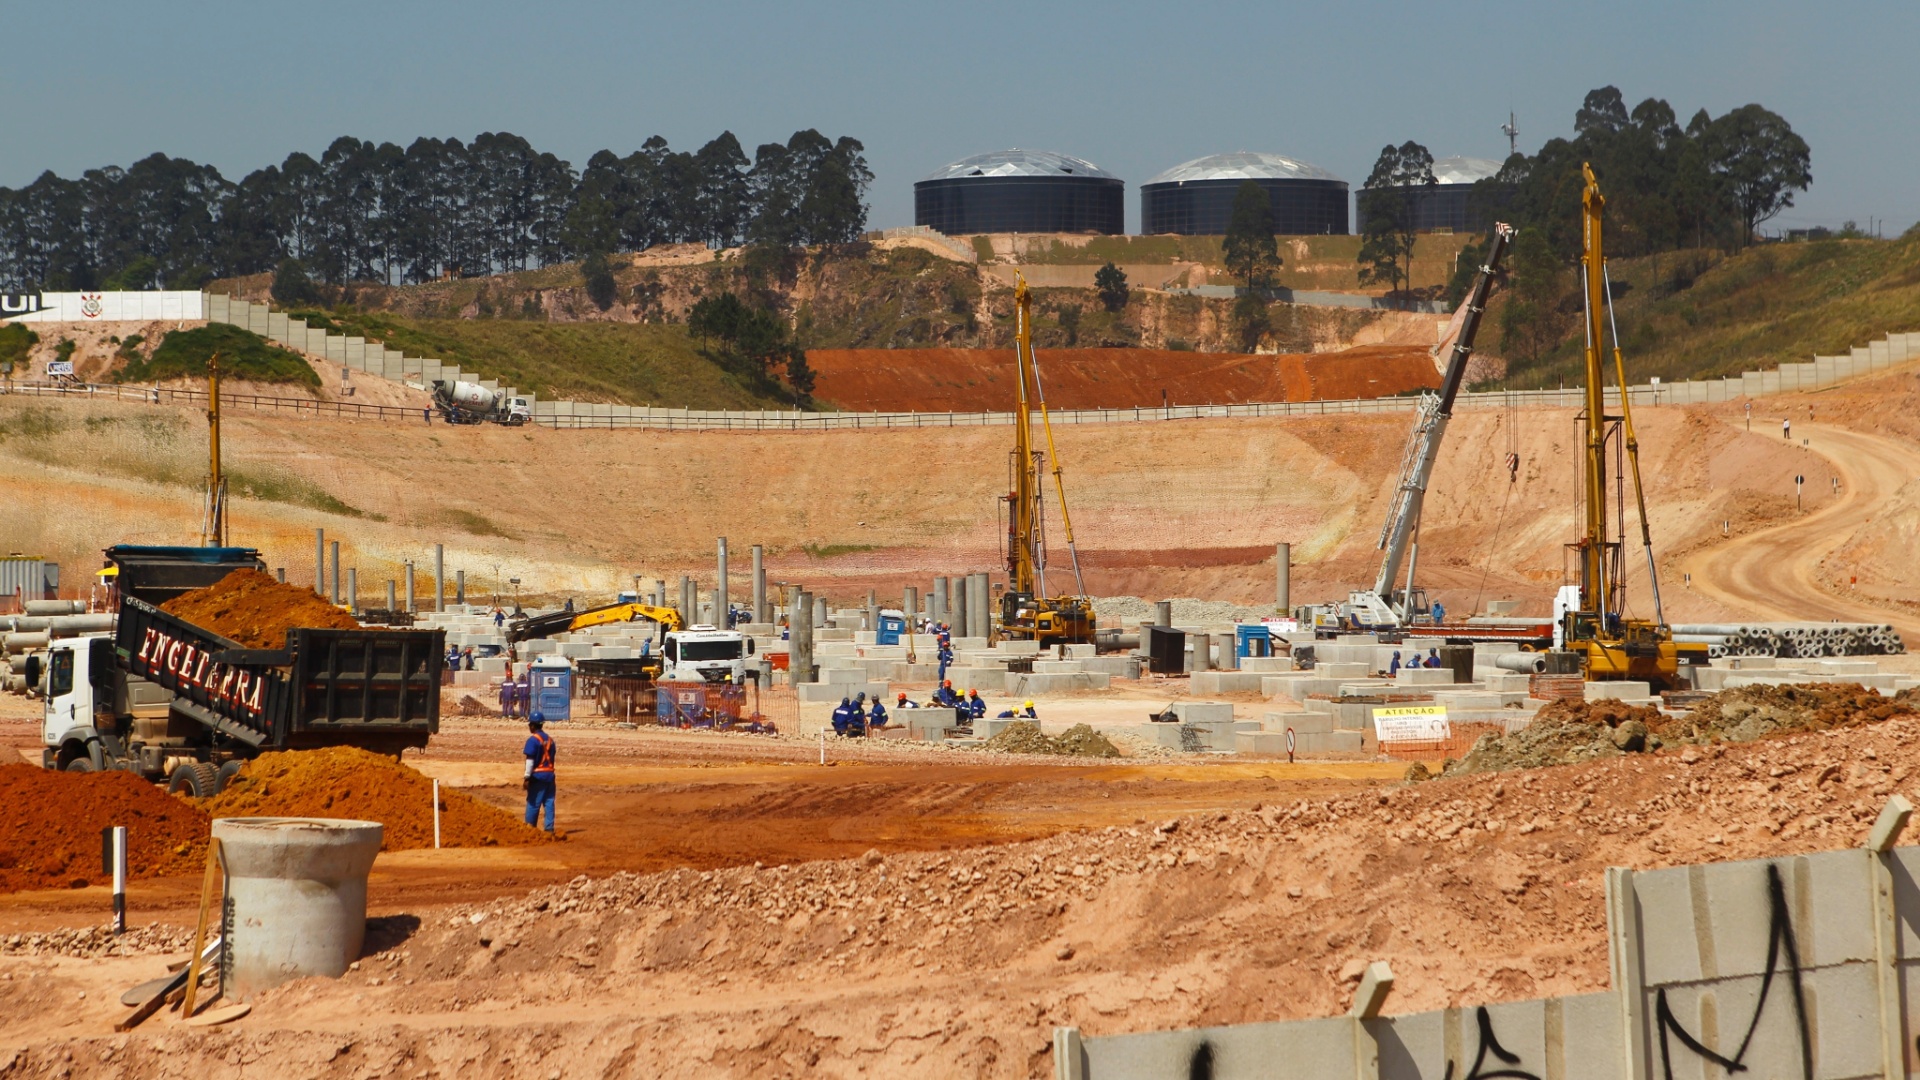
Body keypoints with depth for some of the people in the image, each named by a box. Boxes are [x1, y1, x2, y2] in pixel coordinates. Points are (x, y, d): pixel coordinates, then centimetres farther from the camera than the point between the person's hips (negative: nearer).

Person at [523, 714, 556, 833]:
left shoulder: (533, 740, -11)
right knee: (549, 802, 6)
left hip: (537, 775, -6)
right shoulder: (549, 739, 11)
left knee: (533, 803, 0)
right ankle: (549, 828, 4)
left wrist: (527, 777, -14)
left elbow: (530, 760, -15)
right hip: (550, 774, 6)